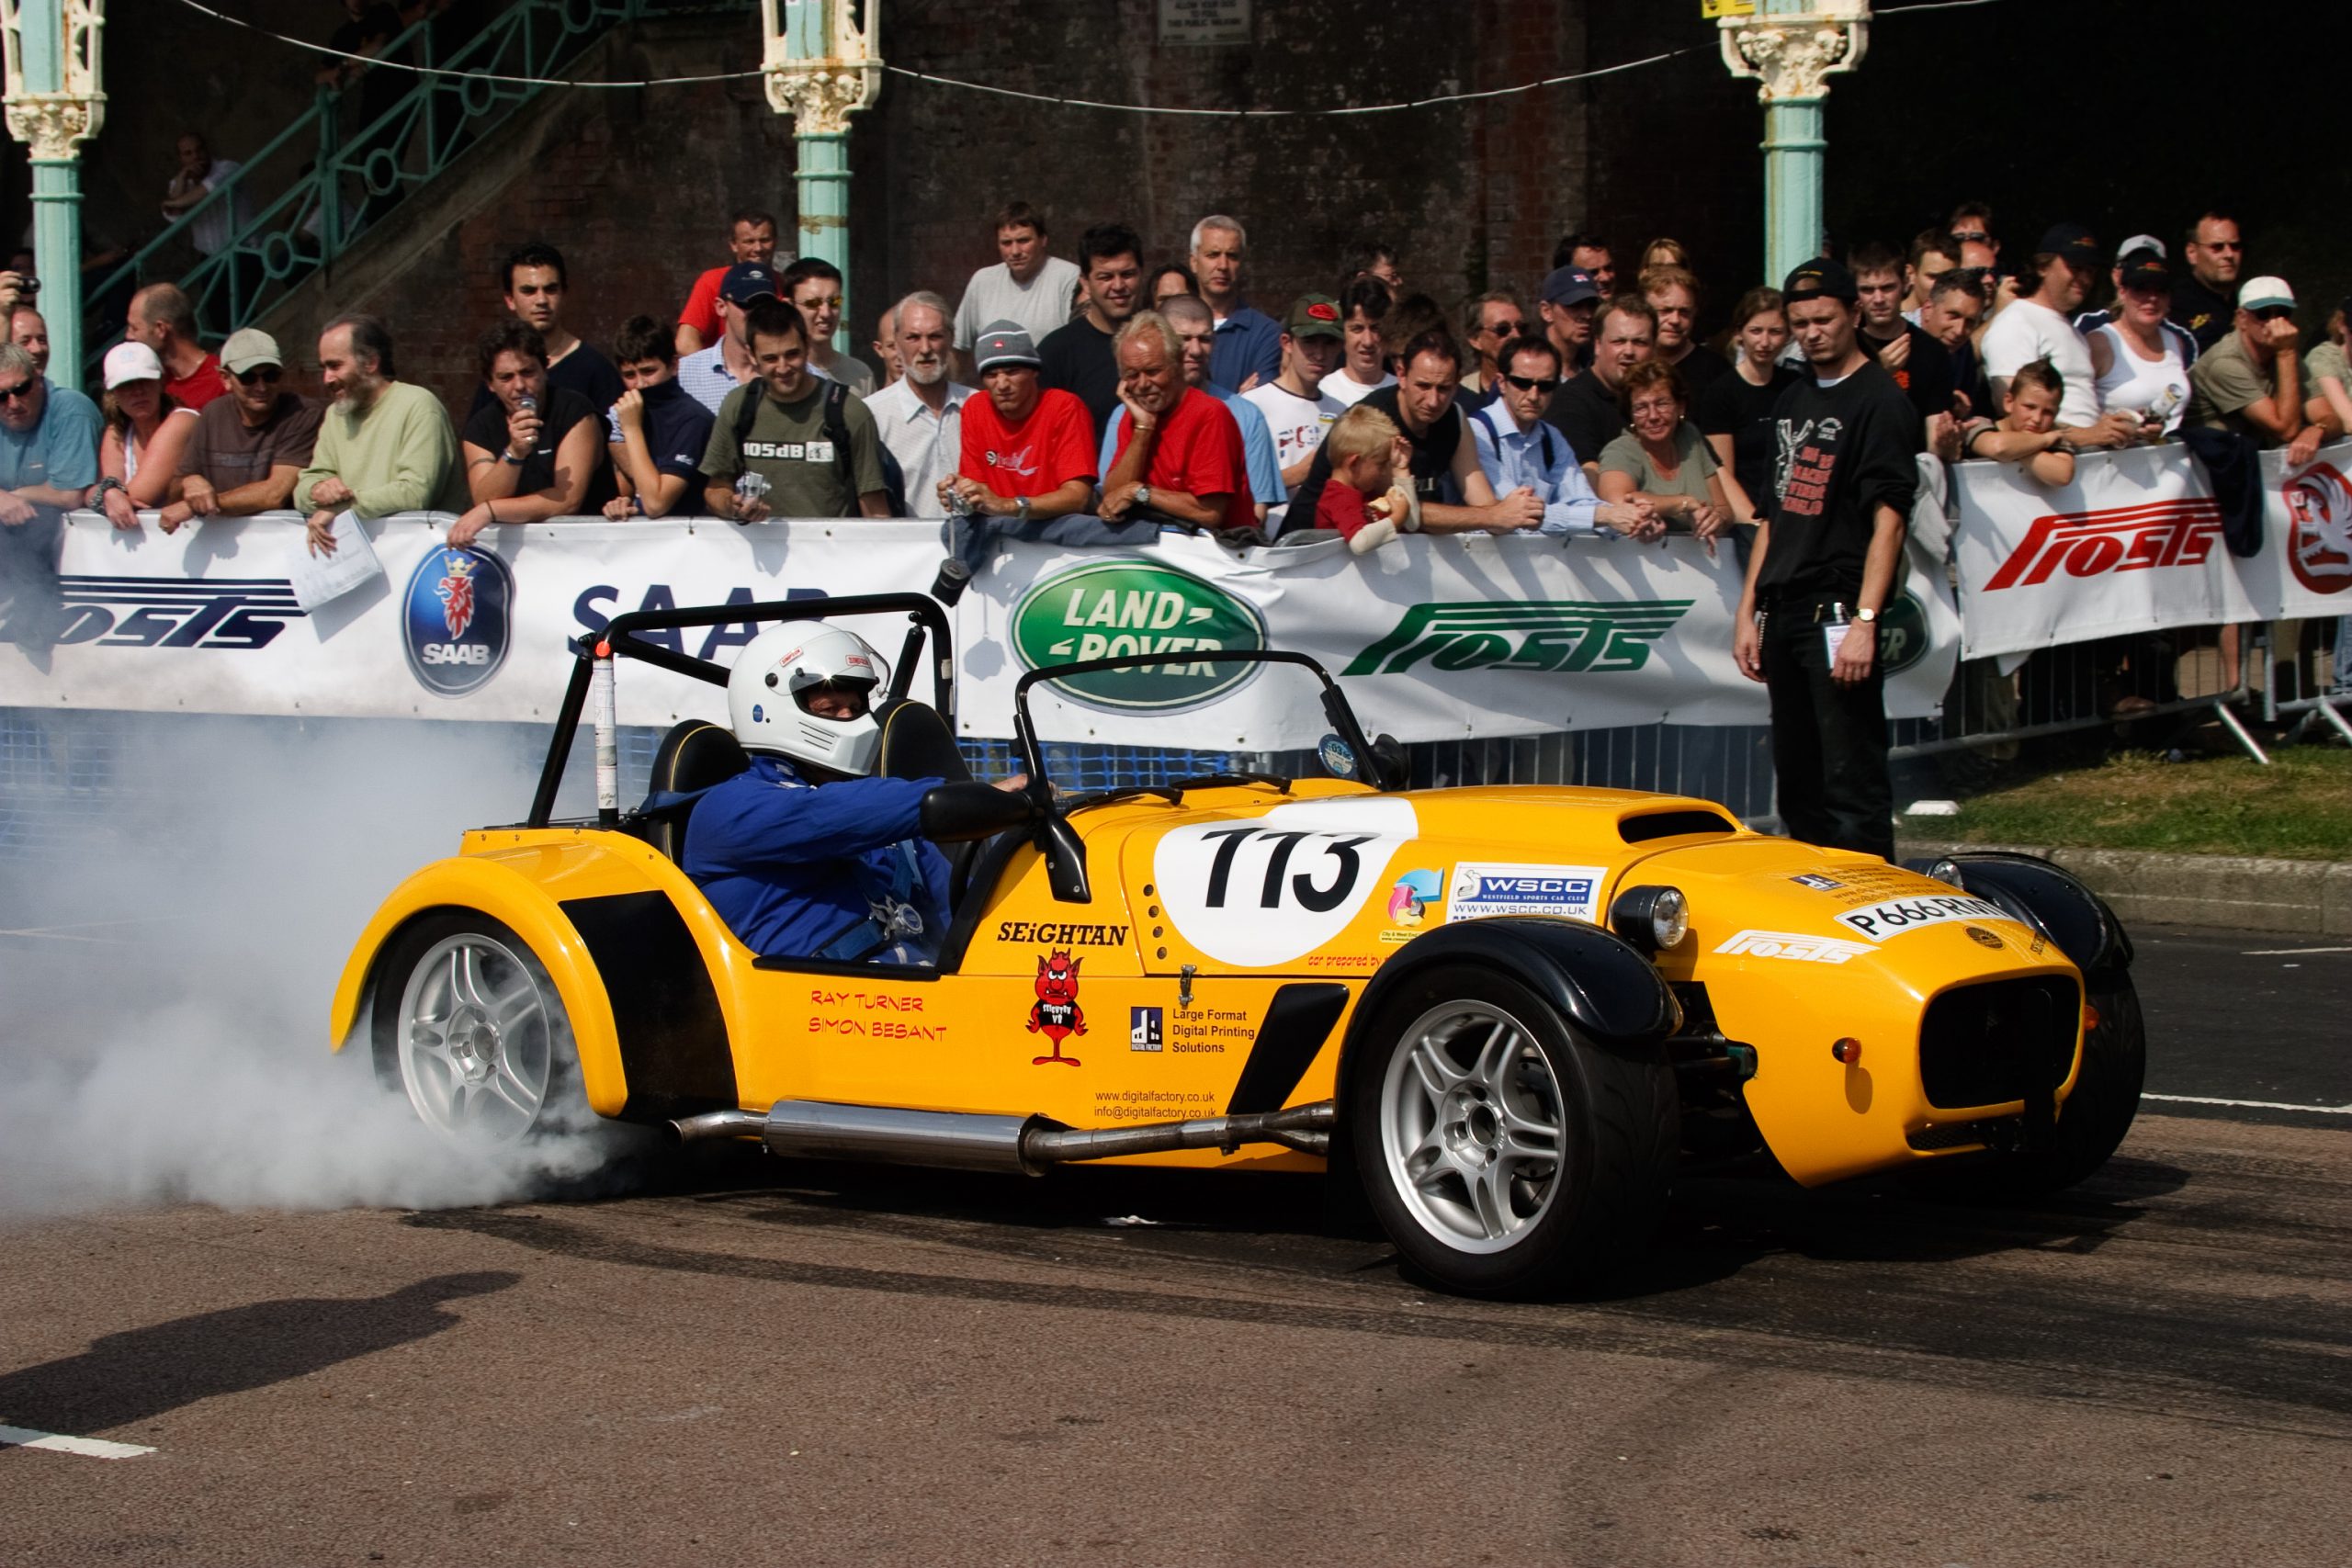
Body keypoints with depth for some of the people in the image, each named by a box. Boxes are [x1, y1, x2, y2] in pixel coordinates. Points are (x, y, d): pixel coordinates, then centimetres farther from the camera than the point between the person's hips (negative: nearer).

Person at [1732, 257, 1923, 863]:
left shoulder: (1879, 401, -6)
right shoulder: (1792, 403, 18)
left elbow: (1888, 517, -14)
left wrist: (1864, 621, -22)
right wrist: (1749, 612, 15)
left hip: (1837, 613, -8)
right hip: (1783, 613, 8)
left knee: (1852, 780, -9)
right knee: (1797, 783, 12)